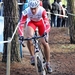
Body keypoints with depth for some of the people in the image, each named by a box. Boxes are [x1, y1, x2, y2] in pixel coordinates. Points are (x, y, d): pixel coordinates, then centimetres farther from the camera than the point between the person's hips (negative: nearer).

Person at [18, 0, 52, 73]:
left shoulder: (42, 10, -38)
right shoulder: (26, 12, -35)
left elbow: (47, 23, -42)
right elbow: (21, 24, -36)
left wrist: (46, 33, -59)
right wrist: (21, 35, -49)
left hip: (41, 22, 0)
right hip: (31, 22, 1)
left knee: (45, 43, -5)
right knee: (29, 38, -27)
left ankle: (48, 63, 12)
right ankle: (32, 56, -5)